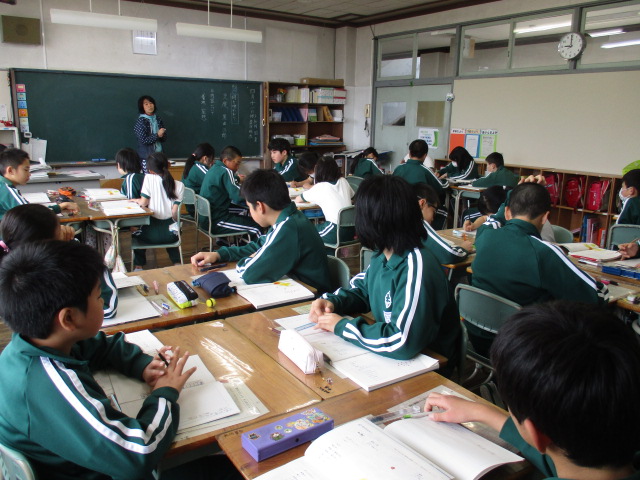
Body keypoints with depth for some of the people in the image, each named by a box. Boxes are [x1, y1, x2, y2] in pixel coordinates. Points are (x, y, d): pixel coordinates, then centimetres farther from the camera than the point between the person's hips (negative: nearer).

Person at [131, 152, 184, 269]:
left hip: (152, 233, -2)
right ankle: (177, 264, 28)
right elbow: (175, 213, -6)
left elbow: (143, 203, -9)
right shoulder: (179, 185, -4)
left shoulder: (149, 178, -9)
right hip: (170, 233, 2)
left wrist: (137, 200, 12)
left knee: (136, 234, 33)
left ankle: (138, 266, 29)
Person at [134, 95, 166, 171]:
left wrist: (161, 136, -9)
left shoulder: (158, 120, 11)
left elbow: (164, 138, 14)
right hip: (147, 156, -5)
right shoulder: (141, 121, -4)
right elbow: (143, 140, -11)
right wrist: (157, 135, -17)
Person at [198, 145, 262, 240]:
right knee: (258, 228, -15)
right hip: (215, 222, -11)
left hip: (206, 217, 11)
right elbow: (240, 197, -21)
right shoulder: (226, 172, -16)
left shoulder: (215, 168, 11)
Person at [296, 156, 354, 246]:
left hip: (336, 233, -6)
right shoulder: (343, 181, 10)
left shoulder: (319, 187, -2)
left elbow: (297, 200, 9)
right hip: (351, 231, 6)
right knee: (320, 224, 27)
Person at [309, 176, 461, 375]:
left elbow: (402, 342, -35)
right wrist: (331, 301, -6)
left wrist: (341, 326, -23)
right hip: (390, 357, 7)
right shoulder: (383, 255, -2)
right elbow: (361, 290, 15)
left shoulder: (416, 269, -29)